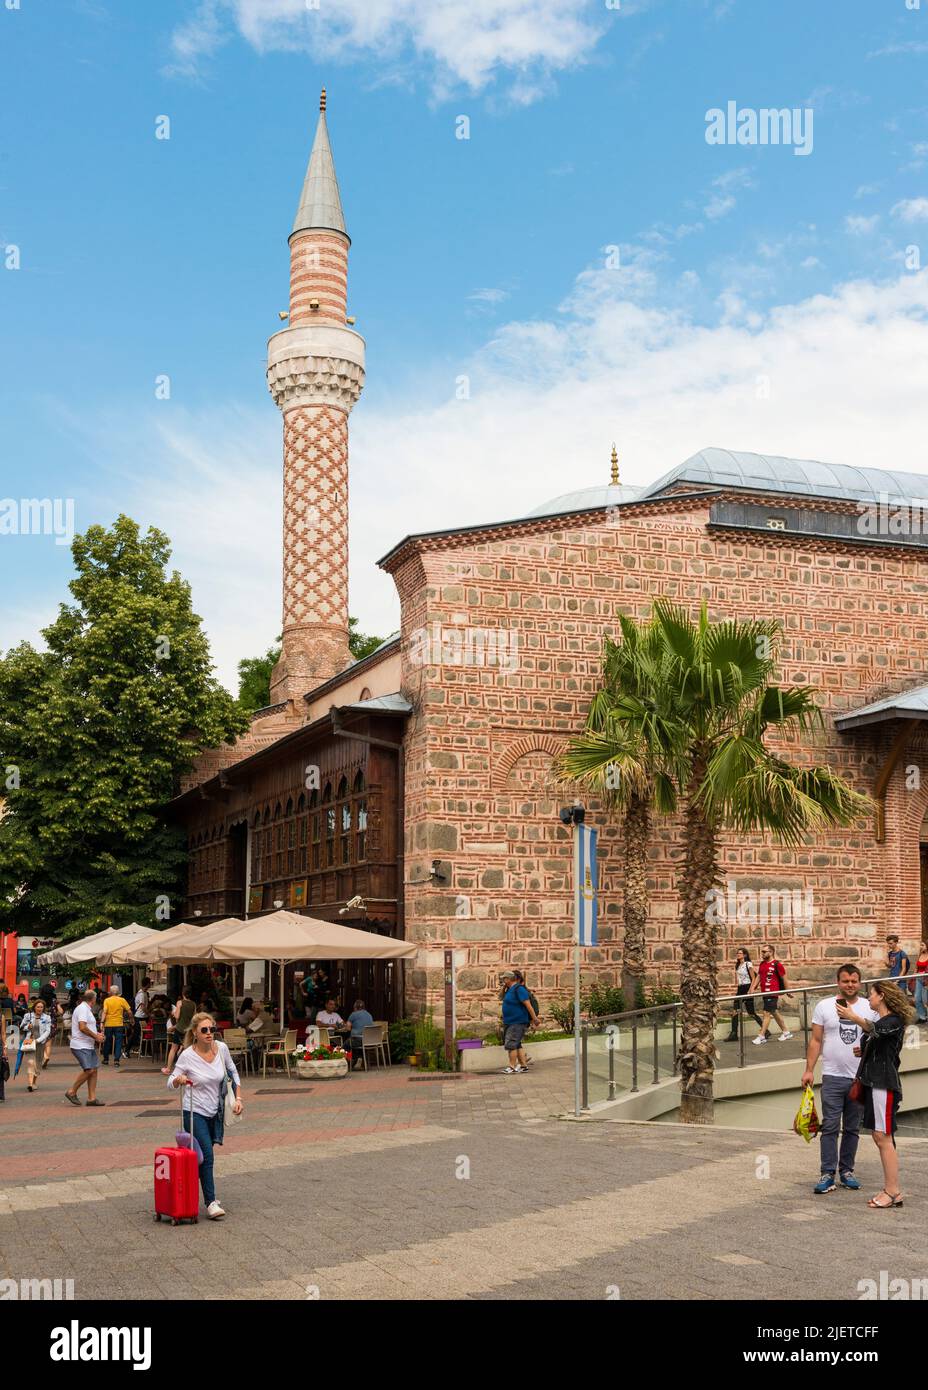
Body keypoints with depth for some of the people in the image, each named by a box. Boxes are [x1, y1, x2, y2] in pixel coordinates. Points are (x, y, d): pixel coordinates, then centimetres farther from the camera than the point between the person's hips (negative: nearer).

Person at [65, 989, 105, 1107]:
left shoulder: (87, 1009, 20)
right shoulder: (82, 1009, -13)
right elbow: (82, 1027, -23)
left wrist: (96, 1034, 17)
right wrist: (96, 1036, -14)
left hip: (88, 1046, 10)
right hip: (81, 1046, -10)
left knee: (93, 1070, 5)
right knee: (88, 1070, -17)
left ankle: (91, 1098, 5)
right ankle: (72, 1092, -3)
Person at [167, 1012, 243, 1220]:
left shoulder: (221, 1048, -5)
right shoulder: (187, 1056, -15)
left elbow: (233, 1073, 10)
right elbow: (170, 1084, -9)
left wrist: (238, 1098, 3)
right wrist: (178, 1080, -31)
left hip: (215, 1112, 4)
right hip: (194, 1112, -4)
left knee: (205, 1154, 12)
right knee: (206, 1155, -14)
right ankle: (210, 1202, -8)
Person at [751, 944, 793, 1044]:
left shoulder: (777, 964, -10)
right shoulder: (762, 964, 12)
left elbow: (784, 978, -4)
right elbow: (758, 977, 16)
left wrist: (786, 991, 0)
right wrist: (752, 988, 5)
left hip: (772, 993, -8)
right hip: (764, 993, 8)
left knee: (767, 1013, -9)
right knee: (775, 1013, 15)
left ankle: (761, 1036, -7)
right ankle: (786, 1032, 27)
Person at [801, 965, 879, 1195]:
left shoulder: (870, 1008, 4)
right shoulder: (824, 1006, 2)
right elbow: (816, 1040, 2)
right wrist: (809, 1070, -4)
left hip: (860, 1078, 2)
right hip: (833, 1076, -2)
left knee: (852, 1128, 10)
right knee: (830, 1127, -5)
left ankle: (847, 1170, 20)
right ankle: (828, 1174, -3)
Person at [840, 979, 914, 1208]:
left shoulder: (894, 1021, -10)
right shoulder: (879, 1021, 18)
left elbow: (876, 1030, -33)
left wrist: (853, 1017, -46)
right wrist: (864, 1052, 8)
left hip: (885, 1084, -10)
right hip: (873, 1082, 10)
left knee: (883, 1137, -9)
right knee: (879, 1137, 10)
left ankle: (893, 1192, -6)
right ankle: (890, 1189, 15)